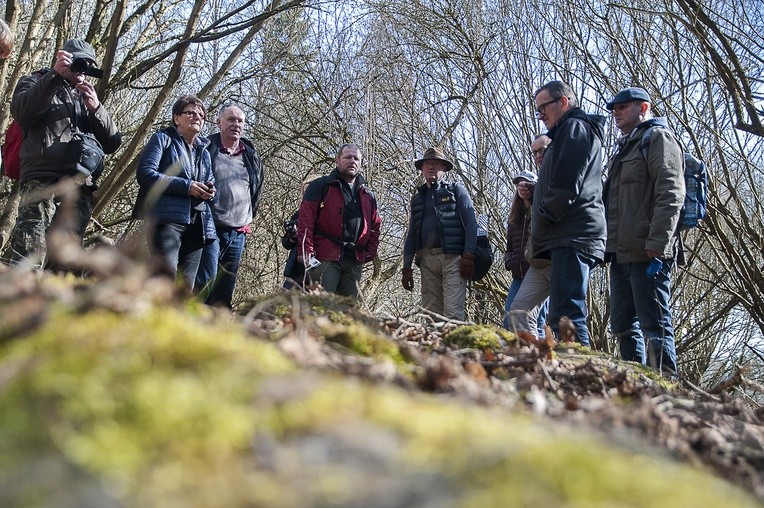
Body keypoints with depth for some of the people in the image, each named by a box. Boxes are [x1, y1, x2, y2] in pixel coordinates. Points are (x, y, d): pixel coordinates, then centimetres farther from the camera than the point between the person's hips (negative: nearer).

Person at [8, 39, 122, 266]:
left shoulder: (89, 98, 30)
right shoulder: (37, 83, 18)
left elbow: (112, 143, 17)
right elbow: (21, 111, -6)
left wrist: (96, 109, 1)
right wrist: (55, 75, -9)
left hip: (81, 188, 5)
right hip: (42, 182, -5)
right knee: (27, 262, -18)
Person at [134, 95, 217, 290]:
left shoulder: (204, 151, 26)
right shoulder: (163, 139, 8)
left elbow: (210, 182, 33)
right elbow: (145, 173, -6)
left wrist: (210, 191, 6)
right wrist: (187, 186, -13)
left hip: (197, 223, 6)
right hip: (168, 217, -6)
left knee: (186, 286, 0)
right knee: (167, 279, -24)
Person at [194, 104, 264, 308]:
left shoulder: (251, 156, 14)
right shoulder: (206, 148, 0)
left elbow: (257, 191, 26)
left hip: (238, 233, 5)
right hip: (210, 228, -5)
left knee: (226, 290, 7)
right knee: (205, 283, -15)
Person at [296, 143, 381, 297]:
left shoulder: (368, 195, 22)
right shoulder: (320, 186, 6)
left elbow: (375, 226, 22)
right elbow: (305, 220, -2)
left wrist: (369, 254, 8)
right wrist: (306, 252, -12)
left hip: (355, 261, 5)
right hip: (325, 259, -5)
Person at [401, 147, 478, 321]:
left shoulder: (456, 190, 10)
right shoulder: (418, 197, 23)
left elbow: (471, 223, -1)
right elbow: (411, 234, 23)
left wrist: (468, 256, -14)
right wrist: (407, 267, 14)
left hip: (452, 259, -5)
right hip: (427, 260, 5)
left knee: (453, 313, -15)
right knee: (431, 313, 0)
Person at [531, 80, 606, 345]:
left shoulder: (575, 127, -2)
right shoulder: (567, 132, 30)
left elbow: (566, 184, -16)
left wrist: (544, 218, -7)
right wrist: (542, 231, 17)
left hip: (572, 237, -11)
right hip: (570, 237, 11)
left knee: (565, 316, -17)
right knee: (562, 316, 10)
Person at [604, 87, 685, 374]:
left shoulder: (658, 138, -1)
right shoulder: (624, 148, 27)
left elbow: (671, 194, -14)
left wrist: (657, 243, -22)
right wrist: (609, 247, 20)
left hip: (647, 253, -10)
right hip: (622, 253, 10)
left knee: (654, 324, -9)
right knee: (624, 326, 10)